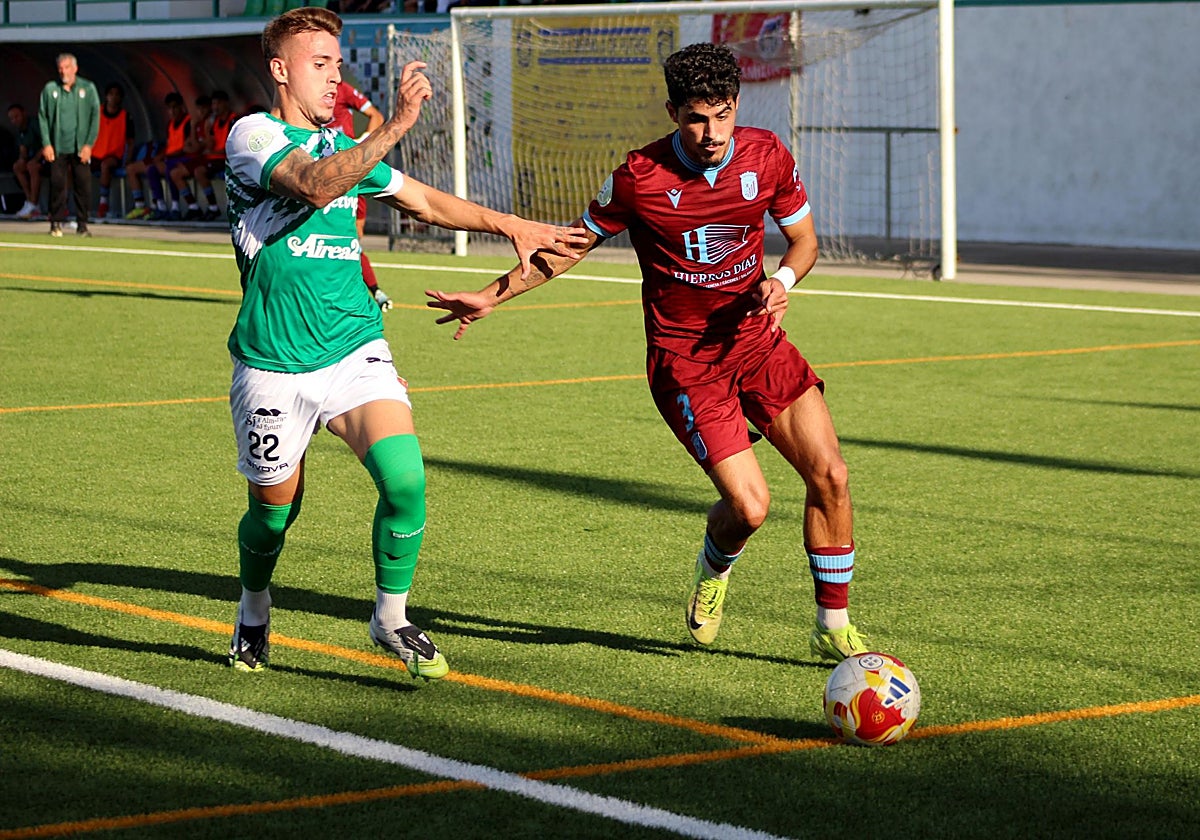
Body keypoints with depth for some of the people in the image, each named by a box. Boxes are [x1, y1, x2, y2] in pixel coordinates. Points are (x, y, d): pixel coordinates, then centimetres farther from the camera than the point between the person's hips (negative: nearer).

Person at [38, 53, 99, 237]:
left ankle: (82, 223, 5)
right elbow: (42, 117, 6)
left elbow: (95, 116, 2)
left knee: (83, 185, -2)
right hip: (57, 148, 0)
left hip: (80, 148, 0)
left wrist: (88, 144, -5)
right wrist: (46, 144, -3)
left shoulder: (88, 88, 3)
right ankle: (56, 223, 5)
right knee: (57, 184, -2)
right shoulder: (50, 89, 5)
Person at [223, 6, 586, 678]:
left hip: (355, 350, 4)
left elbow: (424, 200, 29)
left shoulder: (344, 145, 14)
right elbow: (315, 186, -27)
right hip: (274, 365, -4)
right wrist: (398, 125, -34)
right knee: (275, 509, 8)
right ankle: (254, 615, 39)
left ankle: (391, 619, 3)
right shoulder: (253, 135, -7)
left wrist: (510, 226, 24)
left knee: (405, 478, -17)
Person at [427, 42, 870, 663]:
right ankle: (714, 568, 23)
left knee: (830, 475, -8)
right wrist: (493, 296, 1)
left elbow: (804, 240, 11)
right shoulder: (639, 177, -13)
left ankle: (833, 627, 8)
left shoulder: (767, 157, -4)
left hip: (757, 339, 4)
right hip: (683, 359, -4)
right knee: (749, 506, -15)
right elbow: (573, 244, 3)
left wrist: (782, 280, -11)